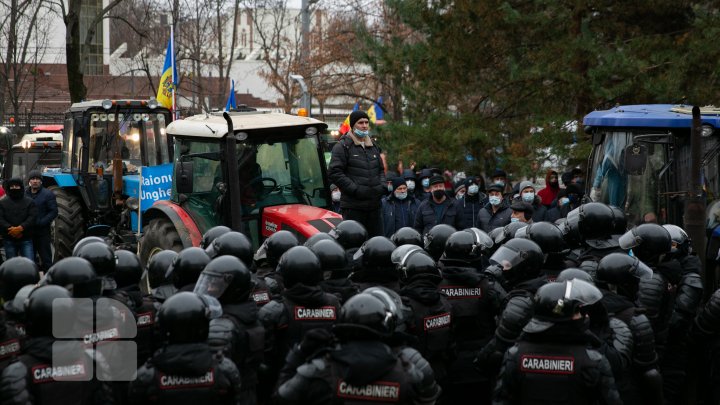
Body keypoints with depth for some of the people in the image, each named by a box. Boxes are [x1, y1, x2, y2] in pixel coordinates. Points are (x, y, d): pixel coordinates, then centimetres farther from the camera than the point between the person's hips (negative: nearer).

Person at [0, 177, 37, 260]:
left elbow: (32, 217, -7)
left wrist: (21, 228, -21)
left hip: (26, 239, -1)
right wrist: (10, 229, -20)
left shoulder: (29, 201, 5)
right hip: (9, 240, 1)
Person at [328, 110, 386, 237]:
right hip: (353, 206, -7)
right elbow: (334, 173, -10)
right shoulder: (342, 146, -3)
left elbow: (381, 170, 28)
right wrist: (356, 190, -16)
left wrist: (382, 186, 6)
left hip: (374, 204, 7)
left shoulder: (373, 147, 18)